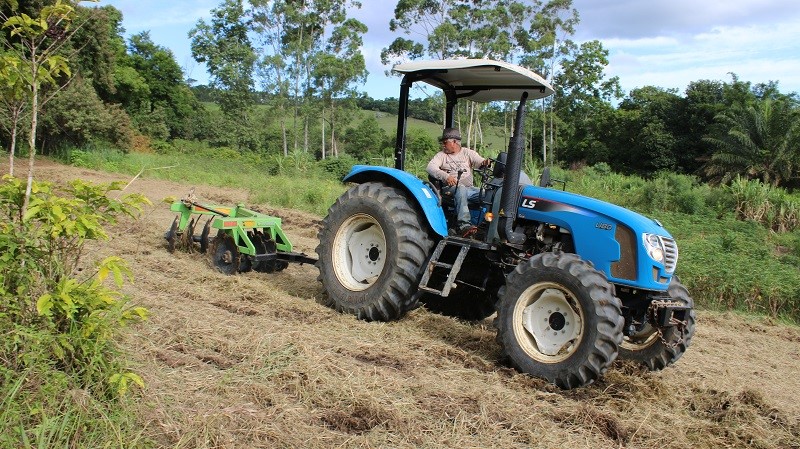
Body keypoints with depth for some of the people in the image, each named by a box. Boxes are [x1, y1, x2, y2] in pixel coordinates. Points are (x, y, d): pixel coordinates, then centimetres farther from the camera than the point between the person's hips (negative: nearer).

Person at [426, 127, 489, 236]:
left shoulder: (468, 153, 17)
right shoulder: (441, 155, 13)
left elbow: (479, 162, 1)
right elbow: (430, 167, -5)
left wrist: (485, 163, -27)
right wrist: (445, 176, -24)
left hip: (469, 189, 2)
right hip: (450, 188, -2)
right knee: (461, 188, -39)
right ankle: (463, 224, -50)